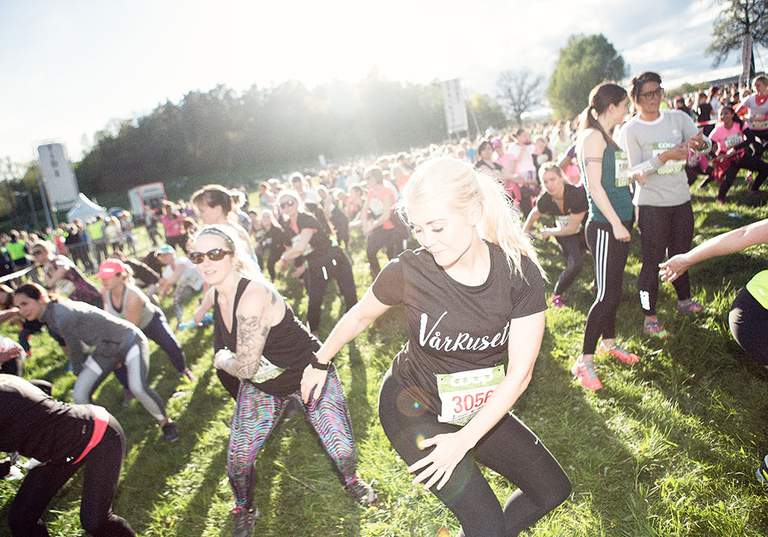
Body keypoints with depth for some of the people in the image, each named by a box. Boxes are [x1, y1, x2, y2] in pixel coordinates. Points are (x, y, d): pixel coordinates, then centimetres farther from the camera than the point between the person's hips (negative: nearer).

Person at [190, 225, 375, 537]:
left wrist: (222, 360, -11)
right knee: (238, 457, 0)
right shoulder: (216, 293, -7)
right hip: (261, 386, 7)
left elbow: (245, 367, -29)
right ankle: (244, 512, 32)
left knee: (341, 449, -6)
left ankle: (351, 480, 32)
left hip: (308, 374, -6)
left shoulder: (253, 295, -33)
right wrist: (226, 360, 1)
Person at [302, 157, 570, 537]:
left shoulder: (520, 272, -20)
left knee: (554, 489, 13)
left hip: (480, 410, 4)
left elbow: (520, 372, -17)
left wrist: (464, 440, -20)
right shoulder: (407, 271, -24)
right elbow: (359, 317, -4)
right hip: (412, 407, -4)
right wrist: (320, 364, 8)